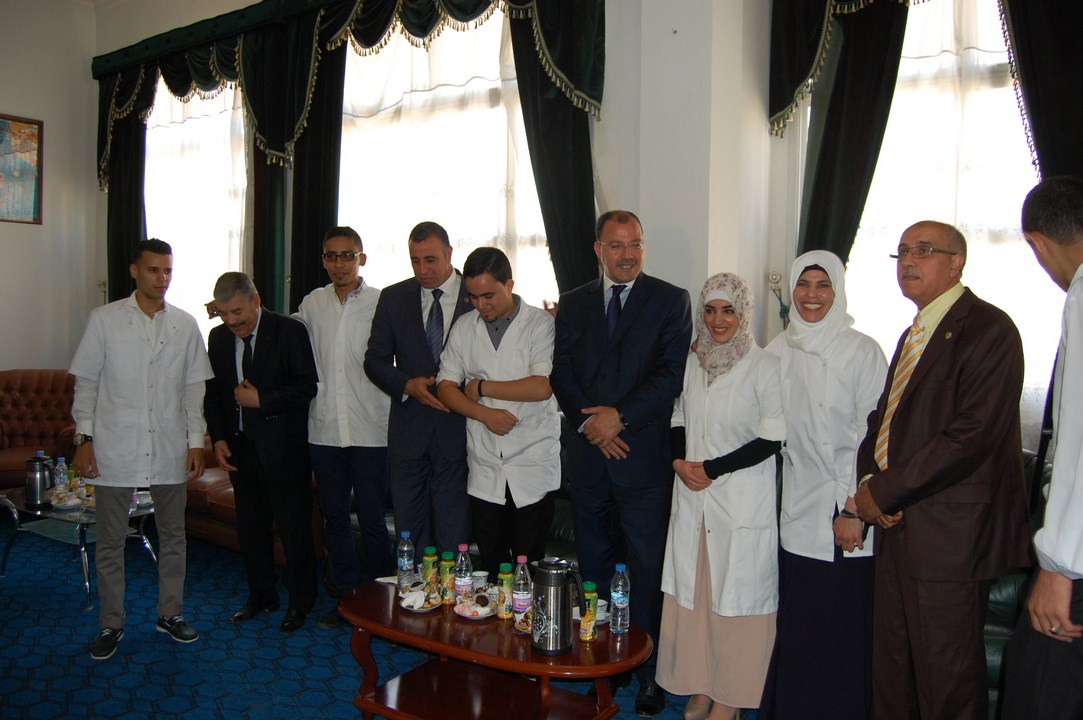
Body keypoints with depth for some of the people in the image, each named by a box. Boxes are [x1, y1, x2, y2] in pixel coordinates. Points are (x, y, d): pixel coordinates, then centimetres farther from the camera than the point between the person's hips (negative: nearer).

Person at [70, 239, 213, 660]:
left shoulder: (185, 325, 4)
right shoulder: (104, 320, -2)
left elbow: (194, 388, 7)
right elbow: (86, 384, 1)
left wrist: (196, 442, 2)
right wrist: (84, 439, -5)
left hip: (169, 451, 2)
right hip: (115, 449, -2)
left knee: (173, 535, 12)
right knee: (110, 542, 7)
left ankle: (170, 613, 28)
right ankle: (111, 624, 22)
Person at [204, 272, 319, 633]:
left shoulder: (290, 331, -10)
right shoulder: (218, 338, 7)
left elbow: (307, 387, -13)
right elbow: (212, 393, 13)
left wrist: (260, 399, -18)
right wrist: (218, 438, 2)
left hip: (283, 448, -5)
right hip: (241, 448, 5)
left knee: (294, 528, 3)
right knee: (250, 526, 15)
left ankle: (300, 602, 19)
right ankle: (261, 595, 32)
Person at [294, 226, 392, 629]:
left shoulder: (382, 303, -4)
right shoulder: (311, 304, 8)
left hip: (369, 430, -4)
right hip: (324, 429, 4)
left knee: (371, 519, 3)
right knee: (334, 518, 13)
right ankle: (348, 596, 28)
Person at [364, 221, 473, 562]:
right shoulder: (393, 298, 6)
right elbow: (375, 360, 7)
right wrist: (407, 385, -10)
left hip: (457, 428, -2)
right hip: (408, 428, 3)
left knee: (453, 533, 2)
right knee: (409, 531, 12)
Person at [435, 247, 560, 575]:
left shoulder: (541, 324, -5)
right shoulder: (464, 328, 9)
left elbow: (542, 387, -17)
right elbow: (445, 387, 6)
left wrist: (481, 387, -7)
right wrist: (484, 413, -11)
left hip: (533, 465, -3)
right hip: (485, 468, 4)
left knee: (529, 564, 4)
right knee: (490, 563, 11)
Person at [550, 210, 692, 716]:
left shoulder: (670, 300, 1)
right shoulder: (573, 303, 11)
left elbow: (672, 373, -8)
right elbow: (561, 372, 5)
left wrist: (619, 415, -14)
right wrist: (590, 422, -9)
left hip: (644, 453, -3)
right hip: (588, 452, 4)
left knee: (647, 571, 2)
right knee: (593, 564, 12)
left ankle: (650, 673, 15)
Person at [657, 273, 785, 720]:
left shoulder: (764, 366, -9)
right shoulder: (693, 362, 9)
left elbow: (773, 438, -12)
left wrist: (712, 469, -12)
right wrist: (679, 461, -2)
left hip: (743, 498, -5)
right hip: (693, 498, 5)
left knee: (736, 595, 3)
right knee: (693, 591, 10)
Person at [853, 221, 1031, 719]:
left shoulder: (988, 328, -11)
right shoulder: (912, 336, 18)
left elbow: (973, 434, -21)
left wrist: (885, 491, -16)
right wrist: (868, 481, 0)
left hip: (949, 532, -8)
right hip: (897, 521, 8)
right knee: (891, 669, 15)